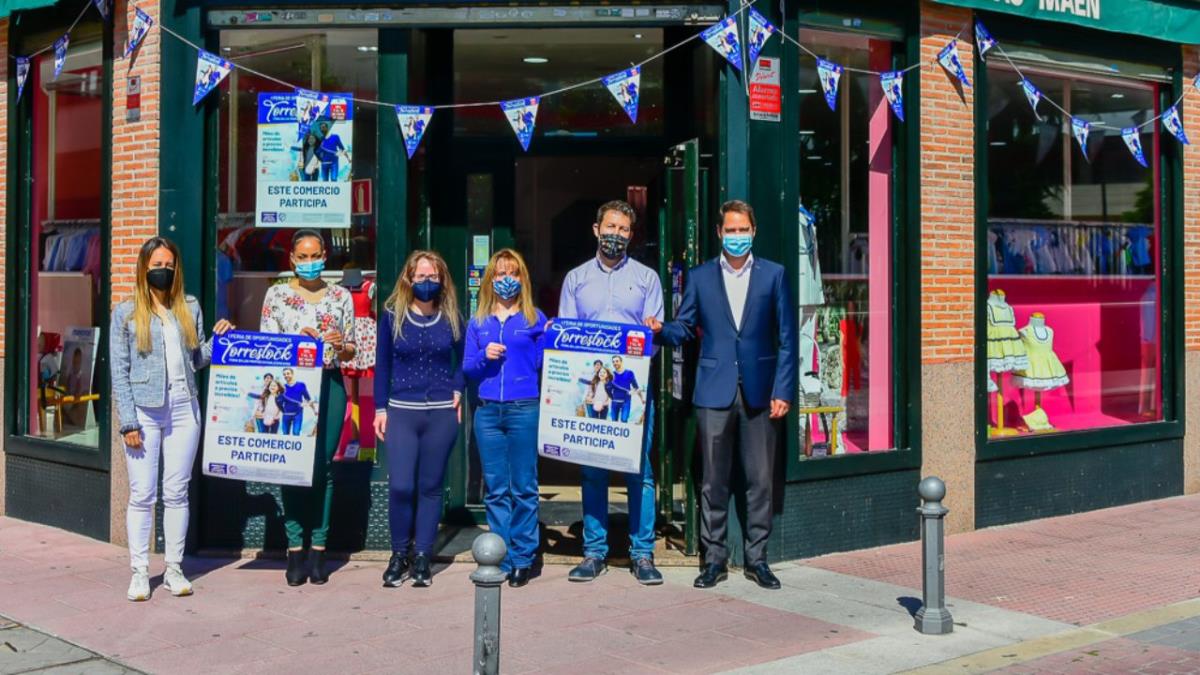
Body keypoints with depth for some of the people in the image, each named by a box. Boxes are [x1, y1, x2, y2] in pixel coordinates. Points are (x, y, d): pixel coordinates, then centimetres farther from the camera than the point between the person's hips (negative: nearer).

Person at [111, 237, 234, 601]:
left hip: (184, 409, 3)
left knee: (177, 492, 7)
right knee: (142, 494, -1)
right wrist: (128, 422, -9)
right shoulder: (126, 313, 1)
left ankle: (174, 569, 14)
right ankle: (140, 572, 7)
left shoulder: (190, 308, 10)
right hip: (144, 411, -3)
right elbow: (119, 371, -2)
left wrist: (217, 338, -3)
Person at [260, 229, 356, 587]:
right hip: (290, 388, -1)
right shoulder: (277, 294, 8)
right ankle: (295, 551, 3)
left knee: (323, 468, 0)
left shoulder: (341, 296, 11)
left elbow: (350, 352, 14)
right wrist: (297, 341, -12)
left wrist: (341, 345, -9)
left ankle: (318, 550, 6)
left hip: (329, 387, 1)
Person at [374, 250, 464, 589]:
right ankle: (399, 554, 8)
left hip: (441, 412, 1)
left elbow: (463, 359, 16)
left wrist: (458, 391, 0)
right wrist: (380, 408, 2)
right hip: (401, 410, -1)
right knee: (400, 486, -10)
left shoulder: (451, 319, 6)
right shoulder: (392, 317, 3)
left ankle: (422, 557, 14)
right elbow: (382, 365, 6)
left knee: (430, 487, 5)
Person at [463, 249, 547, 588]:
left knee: (524, 487, 0)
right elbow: (467, 369, 12)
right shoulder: (478, 323, 13)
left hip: (525, 410, -2)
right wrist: (484, 357, -7)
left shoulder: (534, 319, 7)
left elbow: (543, 365, 3)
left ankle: (523, 558, 8)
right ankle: (502, 559, 12)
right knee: (495, 489, 5)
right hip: (488, 411, 3)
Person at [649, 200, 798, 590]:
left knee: (760, 480, 4)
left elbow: (786, 338, 3)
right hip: (714, 392, 0)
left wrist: (782, 391, -4)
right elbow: (685, 328, 9)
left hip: (759, 392, 0)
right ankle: (714, 558, 13)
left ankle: (756, 558, 14)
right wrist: (660, 330, -14)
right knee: (714, 481, 4)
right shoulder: (700, 277, 8)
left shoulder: (773, 275, 5)